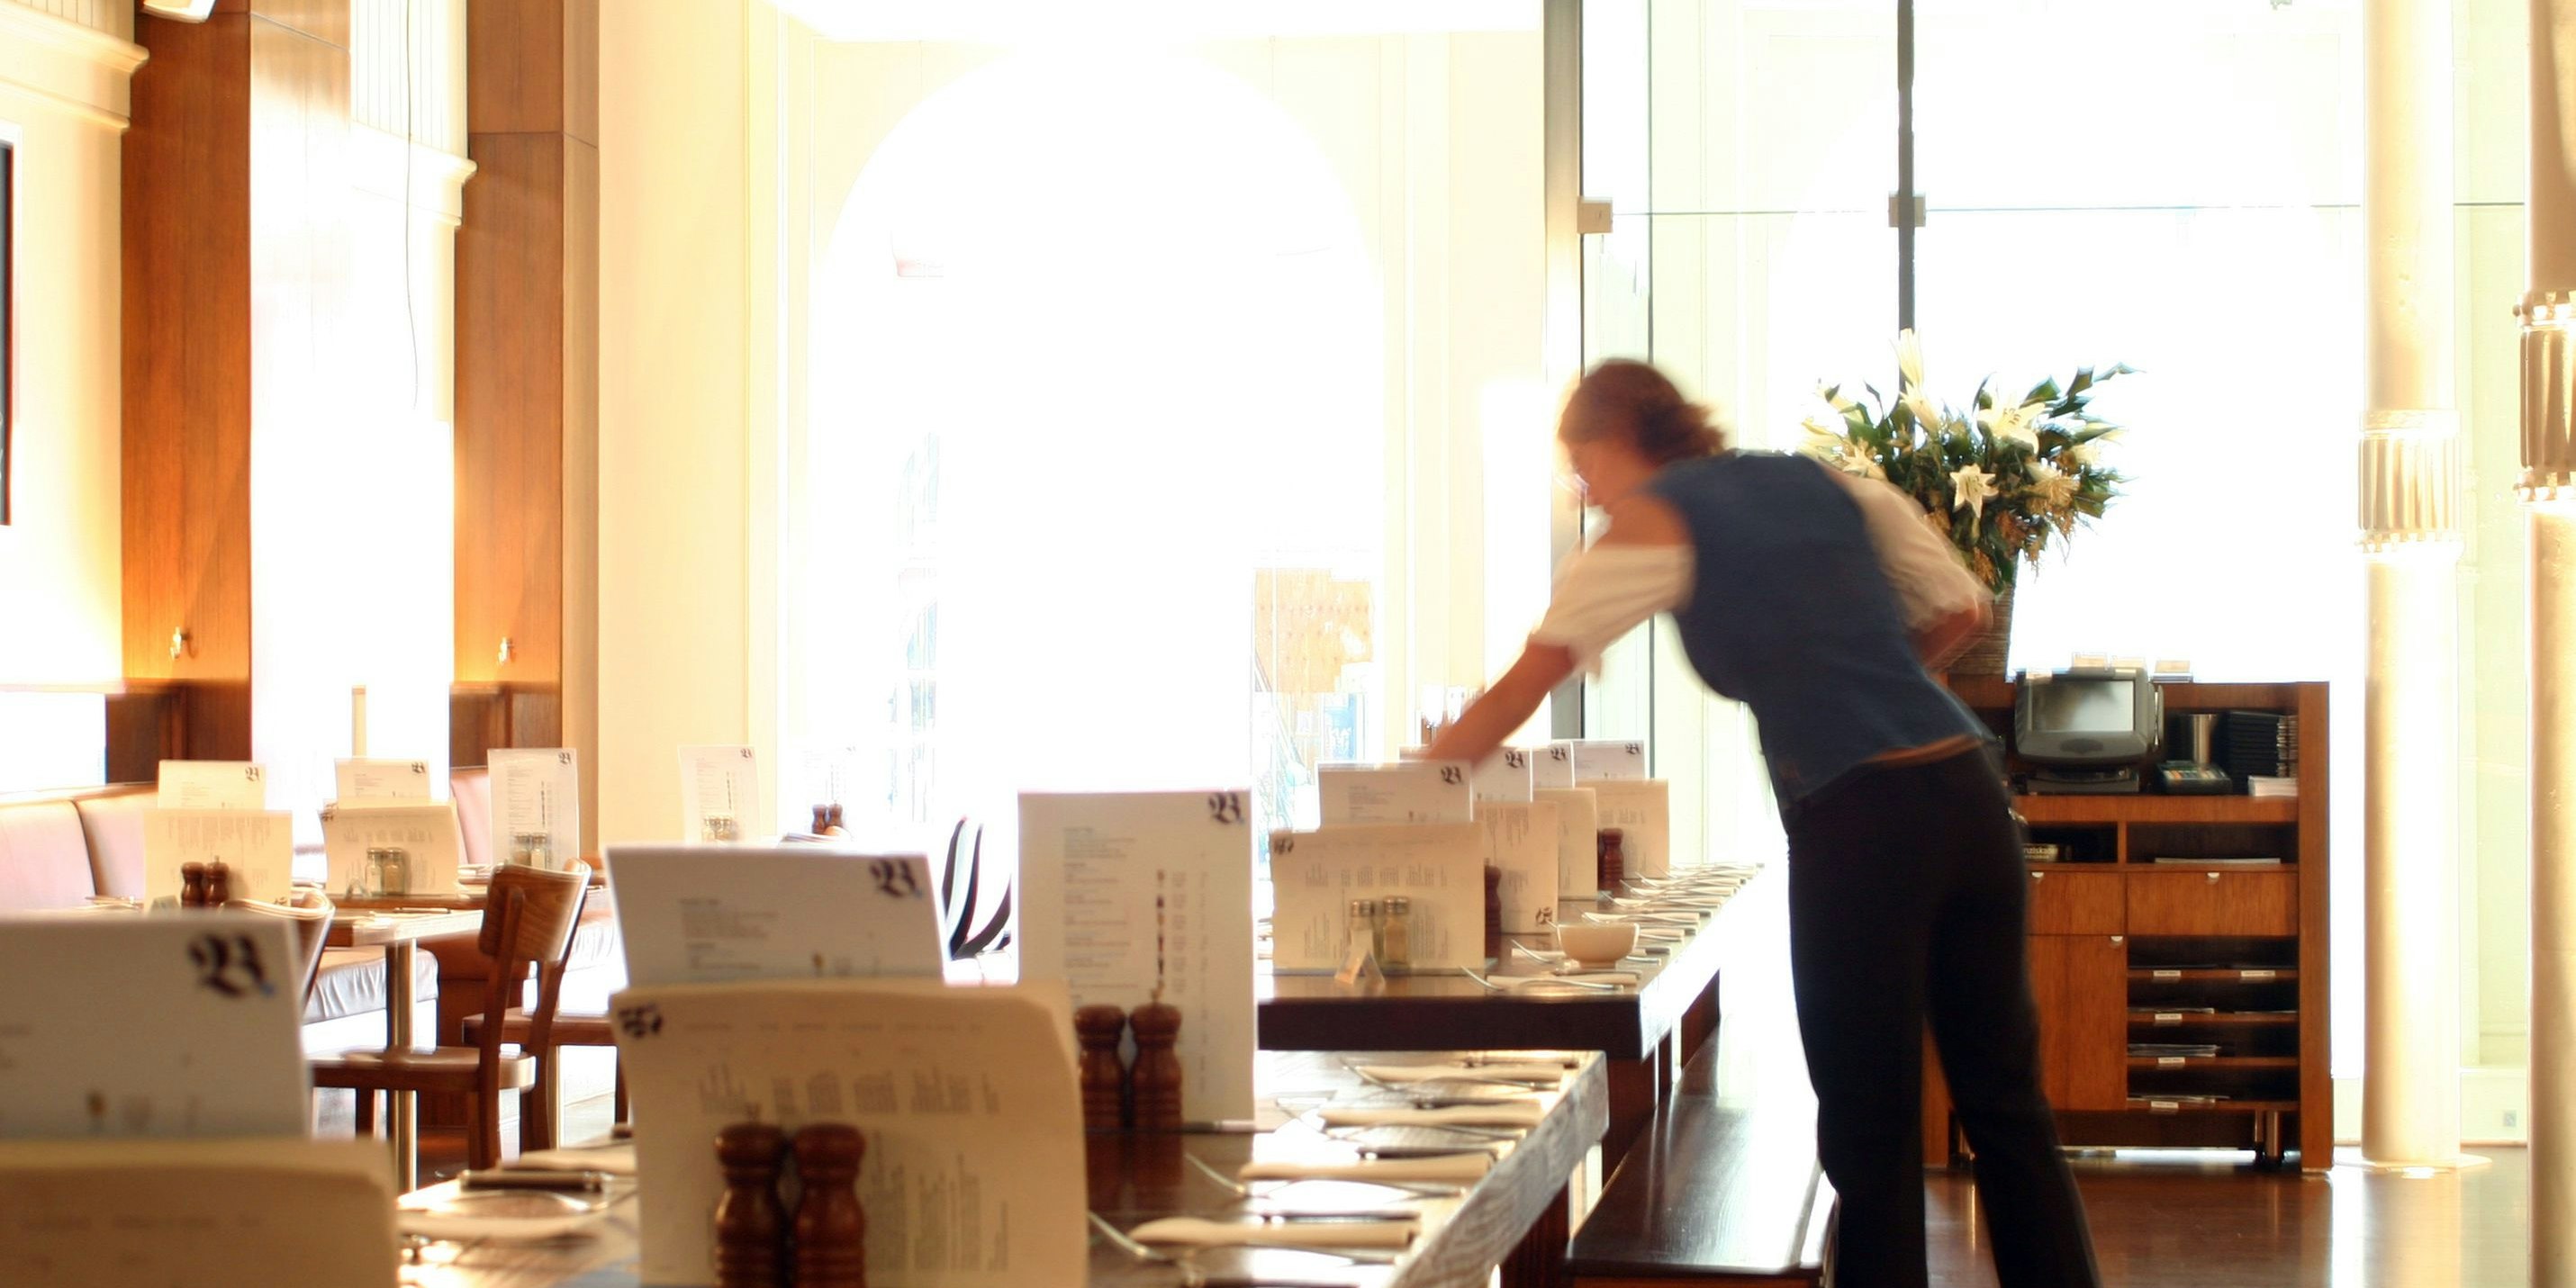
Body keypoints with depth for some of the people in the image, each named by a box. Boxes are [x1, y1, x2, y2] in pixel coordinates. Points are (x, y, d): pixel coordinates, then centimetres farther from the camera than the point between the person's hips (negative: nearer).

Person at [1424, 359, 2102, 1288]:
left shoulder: (1651, 523, 4)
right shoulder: (1826, 484, 20)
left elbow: (1518, 695, 4)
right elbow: (1959, 608, 20)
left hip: (1856, 820, -6)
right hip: (1968, 792, 6)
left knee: (1871, 1131, 3)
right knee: (2007, 1106, 11)